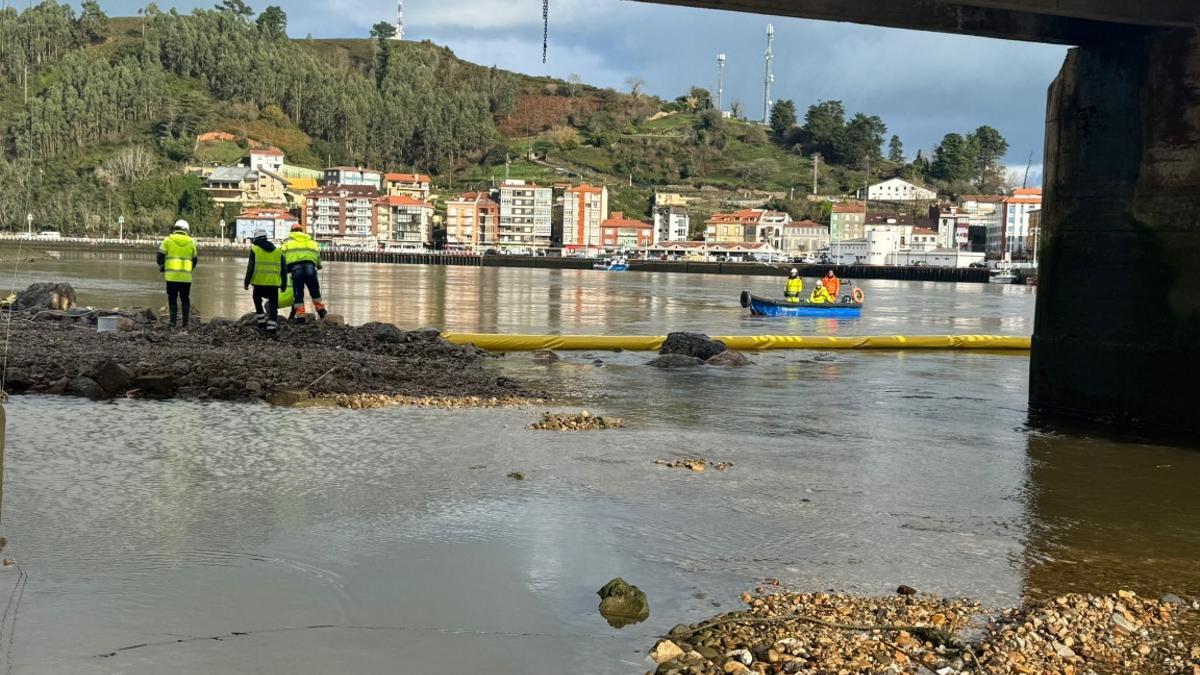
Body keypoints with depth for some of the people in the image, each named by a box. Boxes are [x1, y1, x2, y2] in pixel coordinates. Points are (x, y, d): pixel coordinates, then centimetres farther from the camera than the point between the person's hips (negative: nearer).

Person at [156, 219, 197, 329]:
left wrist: (161, 268, 17)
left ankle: (173, 323, -2)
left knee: (172, 299, 5)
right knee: (185, 300, 10)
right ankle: (185, 324, 7)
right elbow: (194, 259, 16)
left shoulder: (168, 240, 1)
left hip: (171, 275, -2)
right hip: (186, 276, 2)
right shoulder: (191, 242, 8)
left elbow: (160, 256, 0)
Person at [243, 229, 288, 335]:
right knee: (273, 306, 5)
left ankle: (261, 322, 19)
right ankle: (272, 327, -4)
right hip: (274, 283, 2)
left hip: (259, 282, -2)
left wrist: (246, 282, 1)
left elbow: (251, 268, -5)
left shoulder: (254, 250, 2)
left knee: (258, 302, 21)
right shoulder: (278, 251, 12)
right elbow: (284, 269, 12)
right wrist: (284, 285, 17)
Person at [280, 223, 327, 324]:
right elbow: (317, 254, 14)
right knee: (314, 290, 18)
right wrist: (319, 265, 30)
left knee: (298, 293, 2)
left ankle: (300, 316, -1)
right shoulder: (310, 240, 23)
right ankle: (320, 310, 19)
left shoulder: (288, 241, 17)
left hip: (296, 267, -2)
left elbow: (283, 255, 5)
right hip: (310, 266, 2)